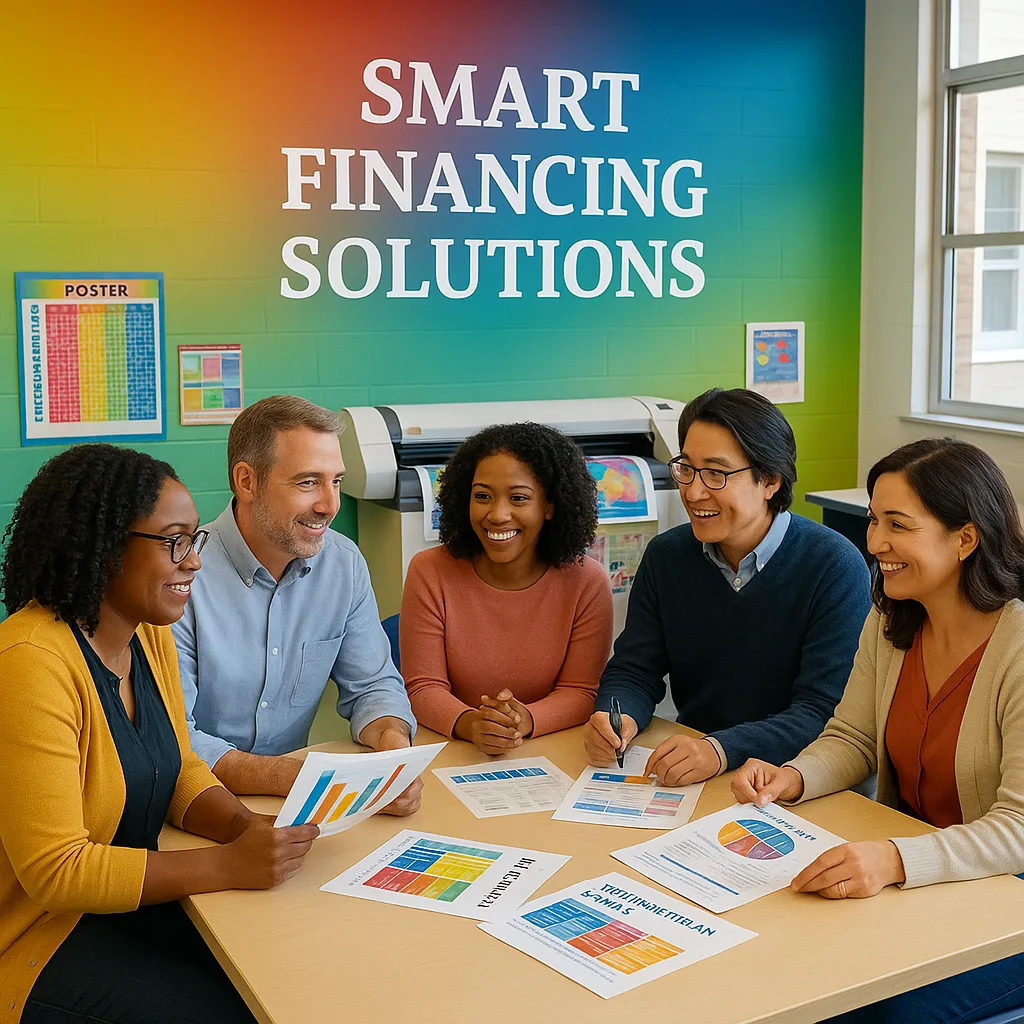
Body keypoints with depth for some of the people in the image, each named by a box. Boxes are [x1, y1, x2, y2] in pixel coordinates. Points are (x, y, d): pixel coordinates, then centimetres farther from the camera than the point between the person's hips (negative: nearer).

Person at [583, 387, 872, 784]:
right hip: (685, 777, 4)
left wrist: (723, 750, -33)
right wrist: (617, 718, -19)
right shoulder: (665, 557, 3)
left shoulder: (836, 567, -13)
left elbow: (825, 711, -19)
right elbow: (633, 671, 4)